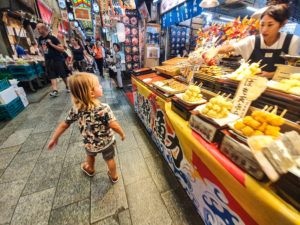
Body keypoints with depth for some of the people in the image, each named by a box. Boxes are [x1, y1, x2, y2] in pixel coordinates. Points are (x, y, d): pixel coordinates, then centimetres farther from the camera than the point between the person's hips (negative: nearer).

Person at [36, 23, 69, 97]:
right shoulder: (40, 39, 9)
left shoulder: (52, 38, -9)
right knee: (52, 76, -6)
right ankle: (55, 90, -12)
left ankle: (67, 86, 23)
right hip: (48, 60, 5)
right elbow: (42, 48, 24)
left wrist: (51, 44, -21)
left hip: (58, 59, -5)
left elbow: (62, 49, -14)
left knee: (63, 75, 3)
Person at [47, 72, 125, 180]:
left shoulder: (76, 109, -18)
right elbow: (114, 126, -31)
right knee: (109, 159, 23)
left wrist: (54, 138, 10)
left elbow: (64, 124, -6)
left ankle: (90, 169, 65)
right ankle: (114, 176, 49)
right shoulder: (104, 108, -32)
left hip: (90, 143, 4)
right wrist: (122, 134, -12)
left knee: (90, 154, 35)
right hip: (107, 142, -3)